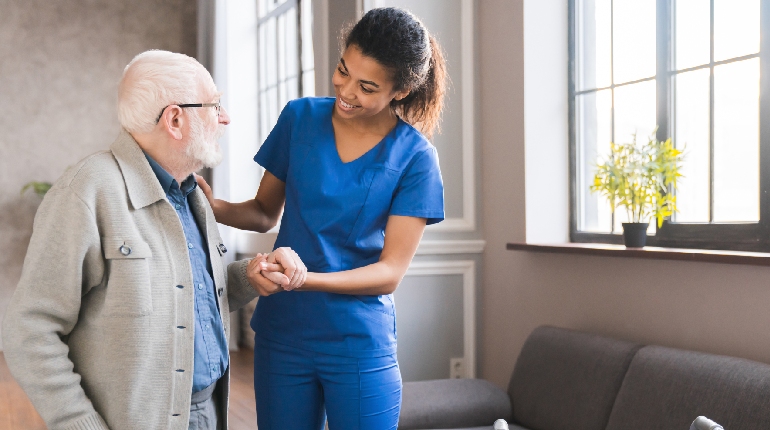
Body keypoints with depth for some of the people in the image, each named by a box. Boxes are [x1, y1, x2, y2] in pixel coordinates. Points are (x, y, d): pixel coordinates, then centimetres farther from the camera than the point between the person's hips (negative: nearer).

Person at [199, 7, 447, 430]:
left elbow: (389, 273, -12)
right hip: (282, 334, 3)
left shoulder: (414, 157, -9)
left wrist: (305, 278, -27)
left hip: (360, 344, -2)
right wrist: (214, 206, -12)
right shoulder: (300, 118, 0)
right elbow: (265, 212, 9)